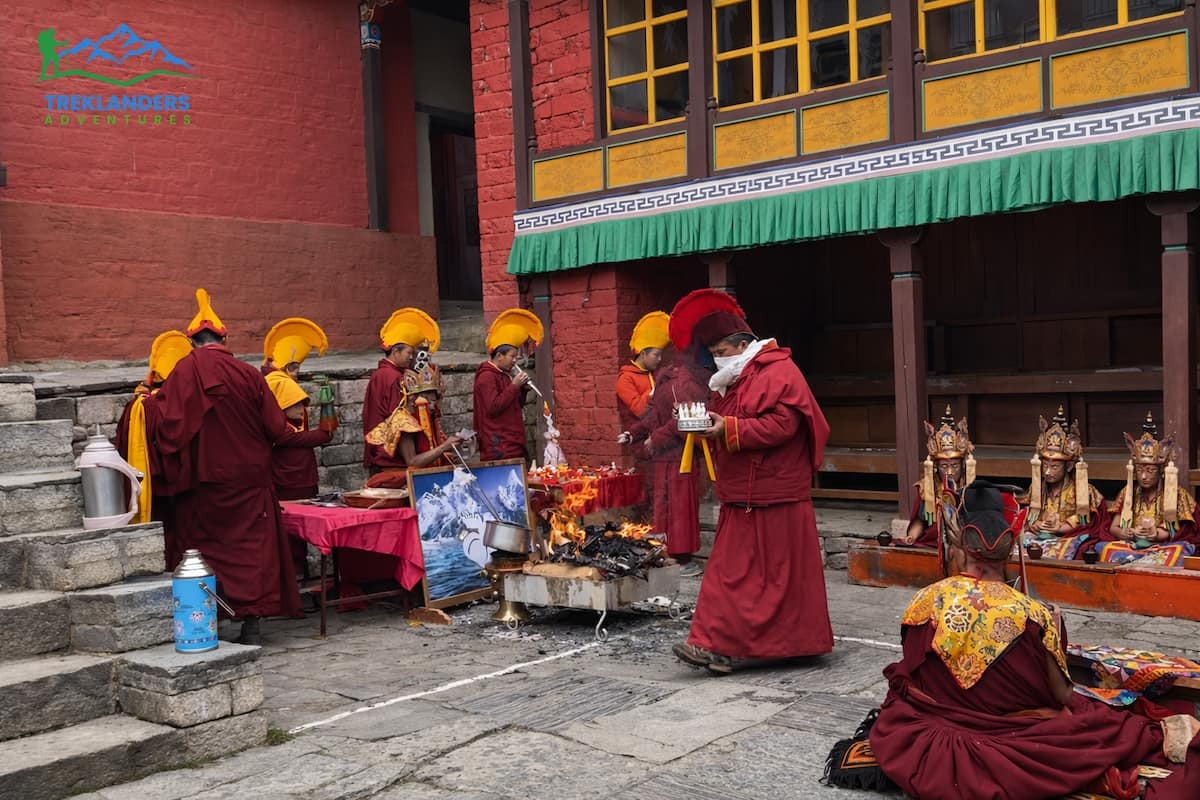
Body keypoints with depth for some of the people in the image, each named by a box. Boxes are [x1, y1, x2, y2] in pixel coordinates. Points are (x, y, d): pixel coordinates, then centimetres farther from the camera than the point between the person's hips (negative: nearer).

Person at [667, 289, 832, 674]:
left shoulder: (779, 372, -11)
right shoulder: (732, 380, 19)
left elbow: (781, 425, -22)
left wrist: (728, 429, -24)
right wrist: (705, 423, 3)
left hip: (774, 500, -9)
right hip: (741, 498, 9)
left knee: (778, 573, 1)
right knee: (732, 571, 5)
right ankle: (721, 644, 7)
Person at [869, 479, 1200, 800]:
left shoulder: (926, 601, -15)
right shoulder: (1032, 615, -21)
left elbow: (907, 676, 0)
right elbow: (1062, 697, -10)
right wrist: (1054, 634, 5)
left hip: (935, 728, 0)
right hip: (1015, 734, 0)